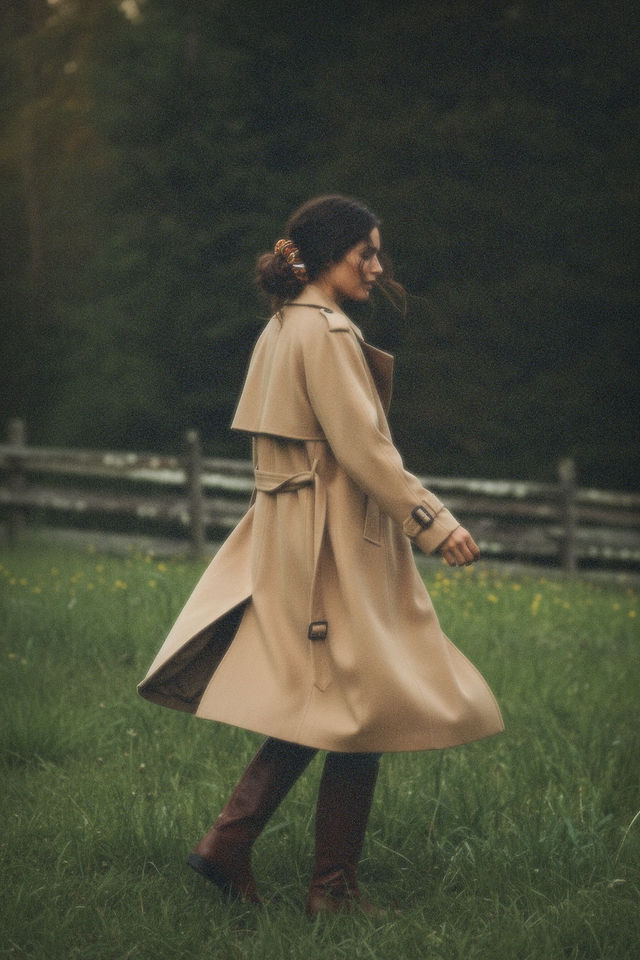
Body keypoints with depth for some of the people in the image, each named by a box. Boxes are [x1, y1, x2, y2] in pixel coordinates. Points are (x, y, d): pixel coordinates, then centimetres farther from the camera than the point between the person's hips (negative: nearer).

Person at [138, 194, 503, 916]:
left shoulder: (282, 328, 15)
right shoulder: (325, 332, -15)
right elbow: (362, 447, -20)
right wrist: (434, 523, -19)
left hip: (289, 538, 10)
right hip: (337, 545, -10)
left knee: (316, 711, 14)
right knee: (361, 712, -1)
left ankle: (227, 843, 8)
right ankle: (333, 885, 4)